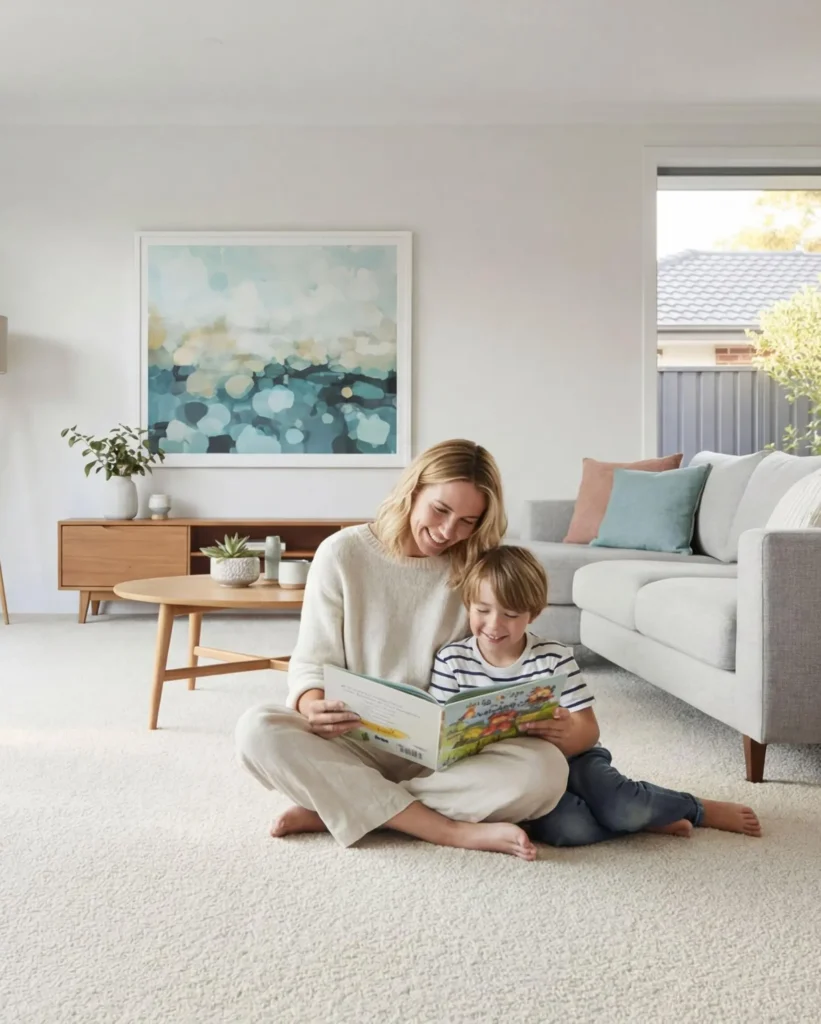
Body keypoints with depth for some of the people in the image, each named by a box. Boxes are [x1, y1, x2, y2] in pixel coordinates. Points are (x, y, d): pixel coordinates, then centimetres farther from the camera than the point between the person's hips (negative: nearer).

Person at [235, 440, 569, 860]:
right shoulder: (343, 553, -5)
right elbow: (312, 663, -5)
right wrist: (314, 707, -28)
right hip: (354, 743, -1)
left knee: (545, 769, -28)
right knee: (258, 730, -30)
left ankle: (333, 807, -21)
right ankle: (456, 830, -29)